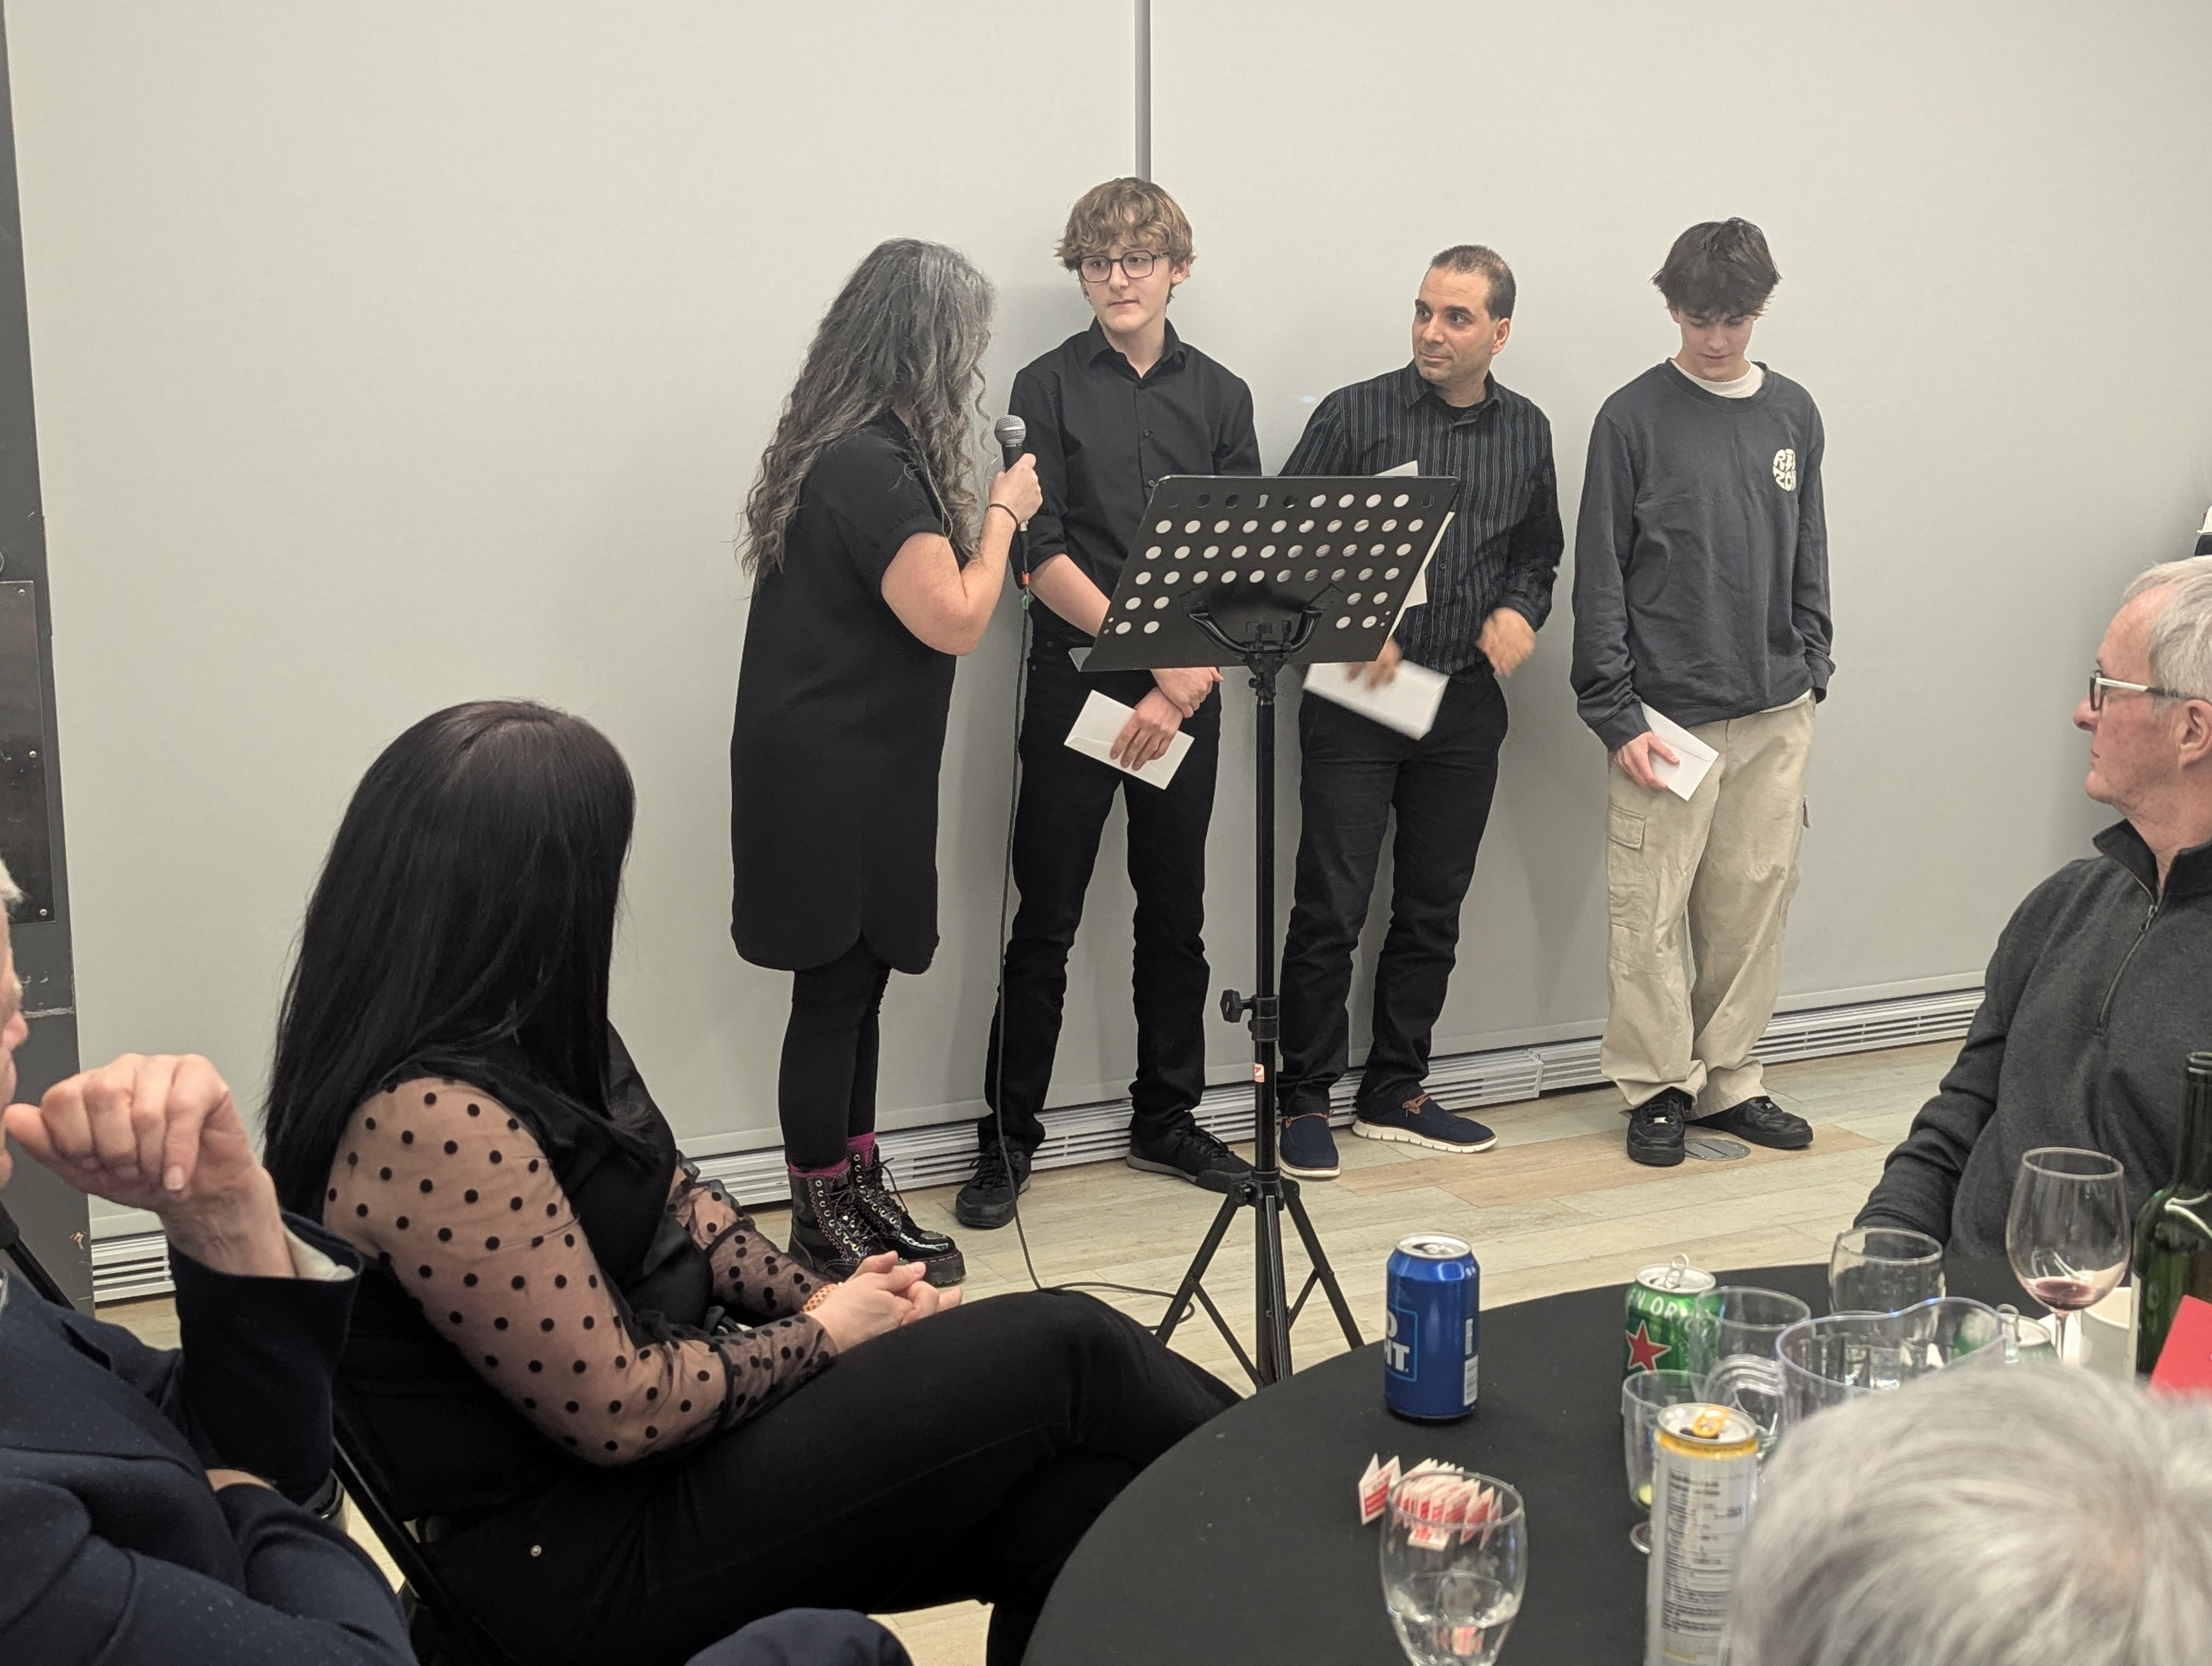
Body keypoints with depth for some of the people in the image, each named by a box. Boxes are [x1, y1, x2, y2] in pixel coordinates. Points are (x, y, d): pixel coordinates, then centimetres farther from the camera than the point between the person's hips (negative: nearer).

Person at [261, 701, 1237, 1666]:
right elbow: (623, 1410, -24)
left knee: (1071, 1503, -4)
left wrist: (821, 1297, -1)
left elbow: (670, 1198, 15)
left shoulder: (508, 1039, 2)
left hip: (664, 1453, 9)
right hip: (579, 1561, -9)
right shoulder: (432, 1122, -28)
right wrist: (819, 1335, -8)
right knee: (1063, 1354, -10)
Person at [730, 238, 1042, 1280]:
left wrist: (980, 515, 8)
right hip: (833, 779, -10)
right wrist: (1003, 514, -6)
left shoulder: (839, 448, 11)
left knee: (855, 985, 15)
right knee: (836, 990, 0)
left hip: (852, 772, 10)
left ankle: (862, 1195, 25)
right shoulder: (873, 468, -21)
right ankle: (821, 1225, 12)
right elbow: (955, 620, -20)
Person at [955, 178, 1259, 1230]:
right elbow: (1041, 557, -8)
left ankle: (1166, 1123, 24)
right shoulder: (1047, 389, 0)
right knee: (1044, 926, 1)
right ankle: (1006, 1142, 10)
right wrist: (1153, 656, -13)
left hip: (1186, 693, 3)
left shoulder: (1219, 397, 9)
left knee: (1175, 917, 11)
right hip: (1073, 683, -3)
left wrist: (1184, 687, -9)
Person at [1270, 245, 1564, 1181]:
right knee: (1331, 910, -4)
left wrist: (1521, 610, 0)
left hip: (1466, 701, 5)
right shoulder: (1355, 415, -5)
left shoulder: (1527, 432, 9)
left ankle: (1395, 1094, 24)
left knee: (1433, 910, 11)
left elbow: (1538, 550, 21)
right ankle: (1305, 1101, 9)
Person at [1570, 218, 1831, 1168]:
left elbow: (1808, 555, 19)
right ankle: (1659, 1088, 12)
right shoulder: (1634, 418, -3)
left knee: (1755, 902, 8)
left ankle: (1728, 1081, 20)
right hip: (1669, 712, -4)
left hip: (1777, 715, 4)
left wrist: (1811, 670, 11)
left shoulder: (1793, 414, 11)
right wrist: (1617, 715, -9)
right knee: (1651, 912, -2)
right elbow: (1600, 577, -4)